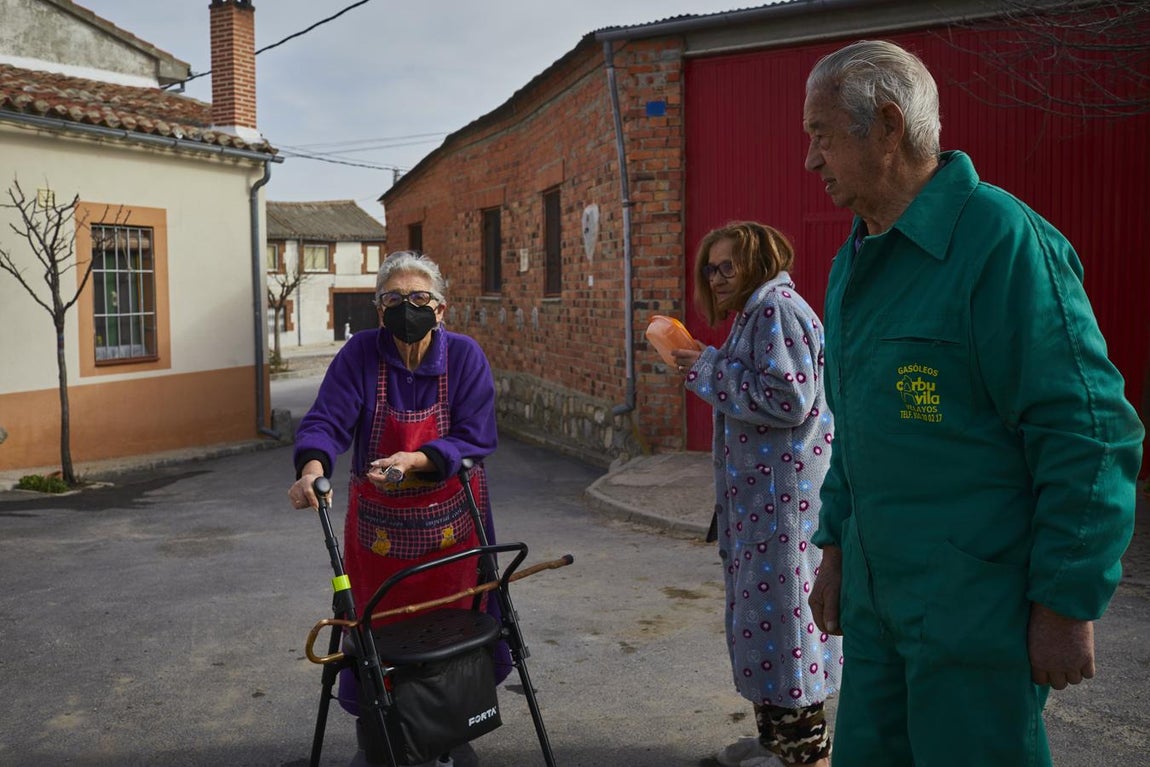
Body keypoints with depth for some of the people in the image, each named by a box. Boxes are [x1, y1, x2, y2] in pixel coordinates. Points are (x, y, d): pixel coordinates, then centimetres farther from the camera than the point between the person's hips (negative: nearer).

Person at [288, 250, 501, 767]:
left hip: (452, 525, 0)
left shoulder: (465, 356, -9)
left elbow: (476, 438, -14)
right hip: (379, 526, 0)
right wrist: (313, 467, -38)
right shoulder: (360, 354, -8)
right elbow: (327, 420, -17)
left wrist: (415, 460, -29)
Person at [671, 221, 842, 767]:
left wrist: (710, 370, -15)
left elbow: (788, 400, -22)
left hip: (783, 492, -10)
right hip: (757, 491, 10)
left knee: (780, 604, -3)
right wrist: (708, 370, 12)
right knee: (762, 605, 15)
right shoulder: (756, 312, 18)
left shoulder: (776, 306, -13)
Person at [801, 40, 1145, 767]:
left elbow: (1090, 432, -18)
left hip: (977, 600, -8)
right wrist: (835, 545, 17)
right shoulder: (854, 260, 11)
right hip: (876, 588, 8)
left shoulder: (1002, 239, -16)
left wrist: (1068, 604, -17)